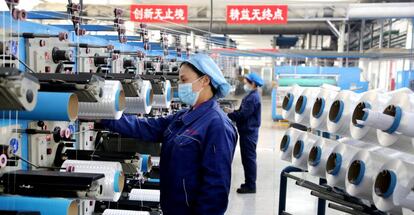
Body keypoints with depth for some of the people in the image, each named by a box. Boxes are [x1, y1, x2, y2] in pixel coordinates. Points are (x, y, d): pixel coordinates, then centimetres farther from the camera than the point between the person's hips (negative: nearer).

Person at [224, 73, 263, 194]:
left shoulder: (253, 98, -18)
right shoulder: (251, 96, 15)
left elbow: (242, 115, -22)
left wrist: (229, 114, -9)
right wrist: (233, 112, 3)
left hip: (249, 132, -10)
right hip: (247, 131, 10)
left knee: (249, 158, -4)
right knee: (247, 158, 15)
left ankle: (251, 186, 2)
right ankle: (249, 183, 23)